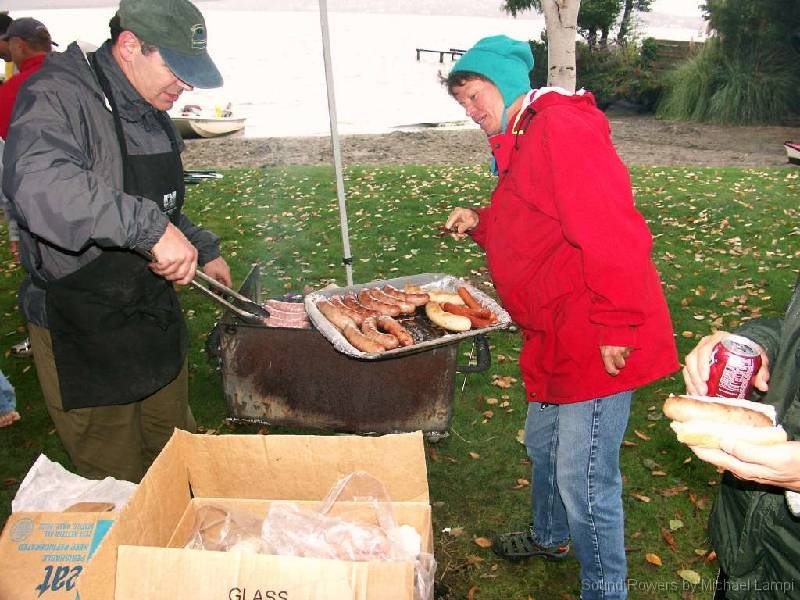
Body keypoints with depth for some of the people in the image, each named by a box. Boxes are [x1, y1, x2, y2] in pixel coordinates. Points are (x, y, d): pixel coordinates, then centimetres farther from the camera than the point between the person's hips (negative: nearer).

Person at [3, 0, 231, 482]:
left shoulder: (151, 114, 9)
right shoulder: (59, 96, -19)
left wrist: (203, 250, 12)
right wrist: (150, 228, -45)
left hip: (157, 317, 8)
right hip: (81, 334, -8)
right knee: (120, 483, 7)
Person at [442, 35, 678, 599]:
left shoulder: (561, 129, -19)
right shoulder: (524, 142, 15)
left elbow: (613, 235, -27)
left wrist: (615, 327, -25)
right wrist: (482, 223, 11)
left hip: (594, 343, -11)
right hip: (558, 339, 11)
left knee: (584, 480, 0)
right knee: (543, 444, 26)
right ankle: (549, 536, 50)